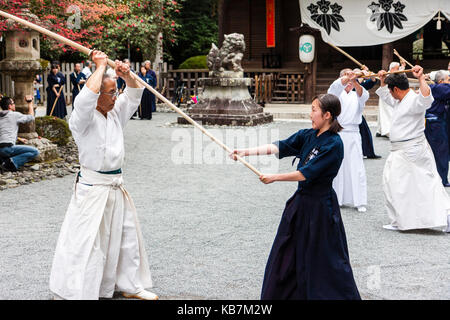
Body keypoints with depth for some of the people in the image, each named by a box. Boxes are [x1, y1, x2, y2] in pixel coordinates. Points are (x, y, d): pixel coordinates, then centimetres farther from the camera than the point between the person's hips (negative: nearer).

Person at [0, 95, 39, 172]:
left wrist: (19, 139, 42)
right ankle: (12, 162, -19)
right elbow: (31, 117, 14)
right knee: (35, 152, -6)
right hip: (7, 147, -7)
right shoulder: (15, 115, 1)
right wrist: (30, 103, 24)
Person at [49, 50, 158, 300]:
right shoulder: (82, 119, -14)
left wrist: (126, 75, -7)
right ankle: (66, 293, 1)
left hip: (116, 186, 8)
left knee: (127, 237, 18)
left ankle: (130, 286, 34)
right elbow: (86, 96, -33)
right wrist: (101, 66, -21)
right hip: (93, 188, -8)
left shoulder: (115, 113, 9)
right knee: (83, 243, -9)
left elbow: (134, 94, 15)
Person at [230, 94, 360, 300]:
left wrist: (274, 178, -14)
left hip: (320, 206, -8)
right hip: (301, 201, 8)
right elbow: (279, 147, -1)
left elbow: (306, 173, -21)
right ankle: (281, 294, 30)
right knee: (286, 255, 16)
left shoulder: (333, 144, -19)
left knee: (324, 261, 0)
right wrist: (246, 152, -9)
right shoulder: (307, 136, 3)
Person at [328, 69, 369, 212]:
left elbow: (363, 94, -10)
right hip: (336, 134, -1)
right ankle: (334, 199, 9)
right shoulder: (337, 93, 8)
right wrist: (346, 79, -37)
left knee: (356, 167, -2)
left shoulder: (356, 96, 13)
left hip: (353, 134, 1)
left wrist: (354, 81, -31)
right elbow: (334, 88, -16)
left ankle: (359, 201, 3)